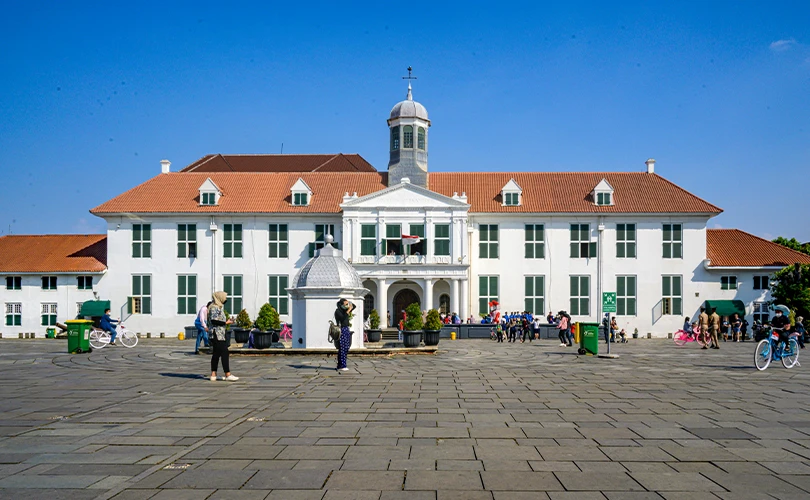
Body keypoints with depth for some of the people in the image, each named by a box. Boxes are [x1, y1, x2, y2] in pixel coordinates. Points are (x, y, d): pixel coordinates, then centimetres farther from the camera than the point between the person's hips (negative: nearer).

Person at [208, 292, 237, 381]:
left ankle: (213, 375, 13)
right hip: (217, 334, -10)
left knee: (216, 354, 10)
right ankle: (228, 375, -11)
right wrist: (225, 322, -14)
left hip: (220, 334, 10)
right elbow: (214, 320, -21)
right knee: (224, 353, -11)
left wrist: (227, 321, 9)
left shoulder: (219, 307, 18)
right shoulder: (214, 308, -12)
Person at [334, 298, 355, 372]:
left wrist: (349, 303, 3)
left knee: (346, 348, 9)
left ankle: (342, 365, 16)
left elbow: (354, 306, 20)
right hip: (341, 330, -9)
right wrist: (348, 311, -22)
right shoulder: (338, 311, -9)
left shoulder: (344, 310, 14)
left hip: (346, 330, 9)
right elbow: (342, 318, -23)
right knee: (342, 349, -9)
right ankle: (341, 366, -7)